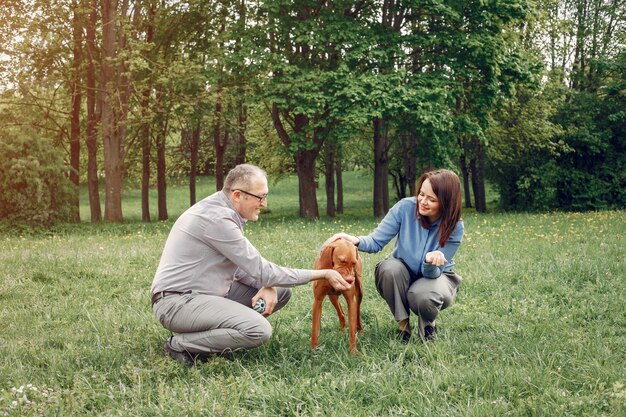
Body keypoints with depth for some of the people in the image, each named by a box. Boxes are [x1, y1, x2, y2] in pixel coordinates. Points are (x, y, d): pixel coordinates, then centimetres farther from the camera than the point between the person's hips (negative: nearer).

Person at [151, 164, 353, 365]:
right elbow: (263, 271, -21)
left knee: (281, 291, 5)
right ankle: (181, 344, -10)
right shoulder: (217, 219, -23)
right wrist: (323, 274, -16)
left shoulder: (225, 212, 7)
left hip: (208, 294, 10)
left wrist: (267, 285, -9)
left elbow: (244, 266, 13)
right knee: (259, 330, -28)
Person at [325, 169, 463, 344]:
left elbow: (432, 273, -24)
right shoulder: (405, 207, -21)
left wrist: (431, 262, -48)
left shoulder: (454, 227, -22)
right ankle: (403, 324, -12)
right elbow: (377, 241, -17)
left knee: (423, 296, -36)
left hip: (437, 275, -1)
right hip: (402, 274, 2)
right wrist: (357, 240, -39)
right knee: (390, 268, -34)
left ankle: (427, 323, 1)